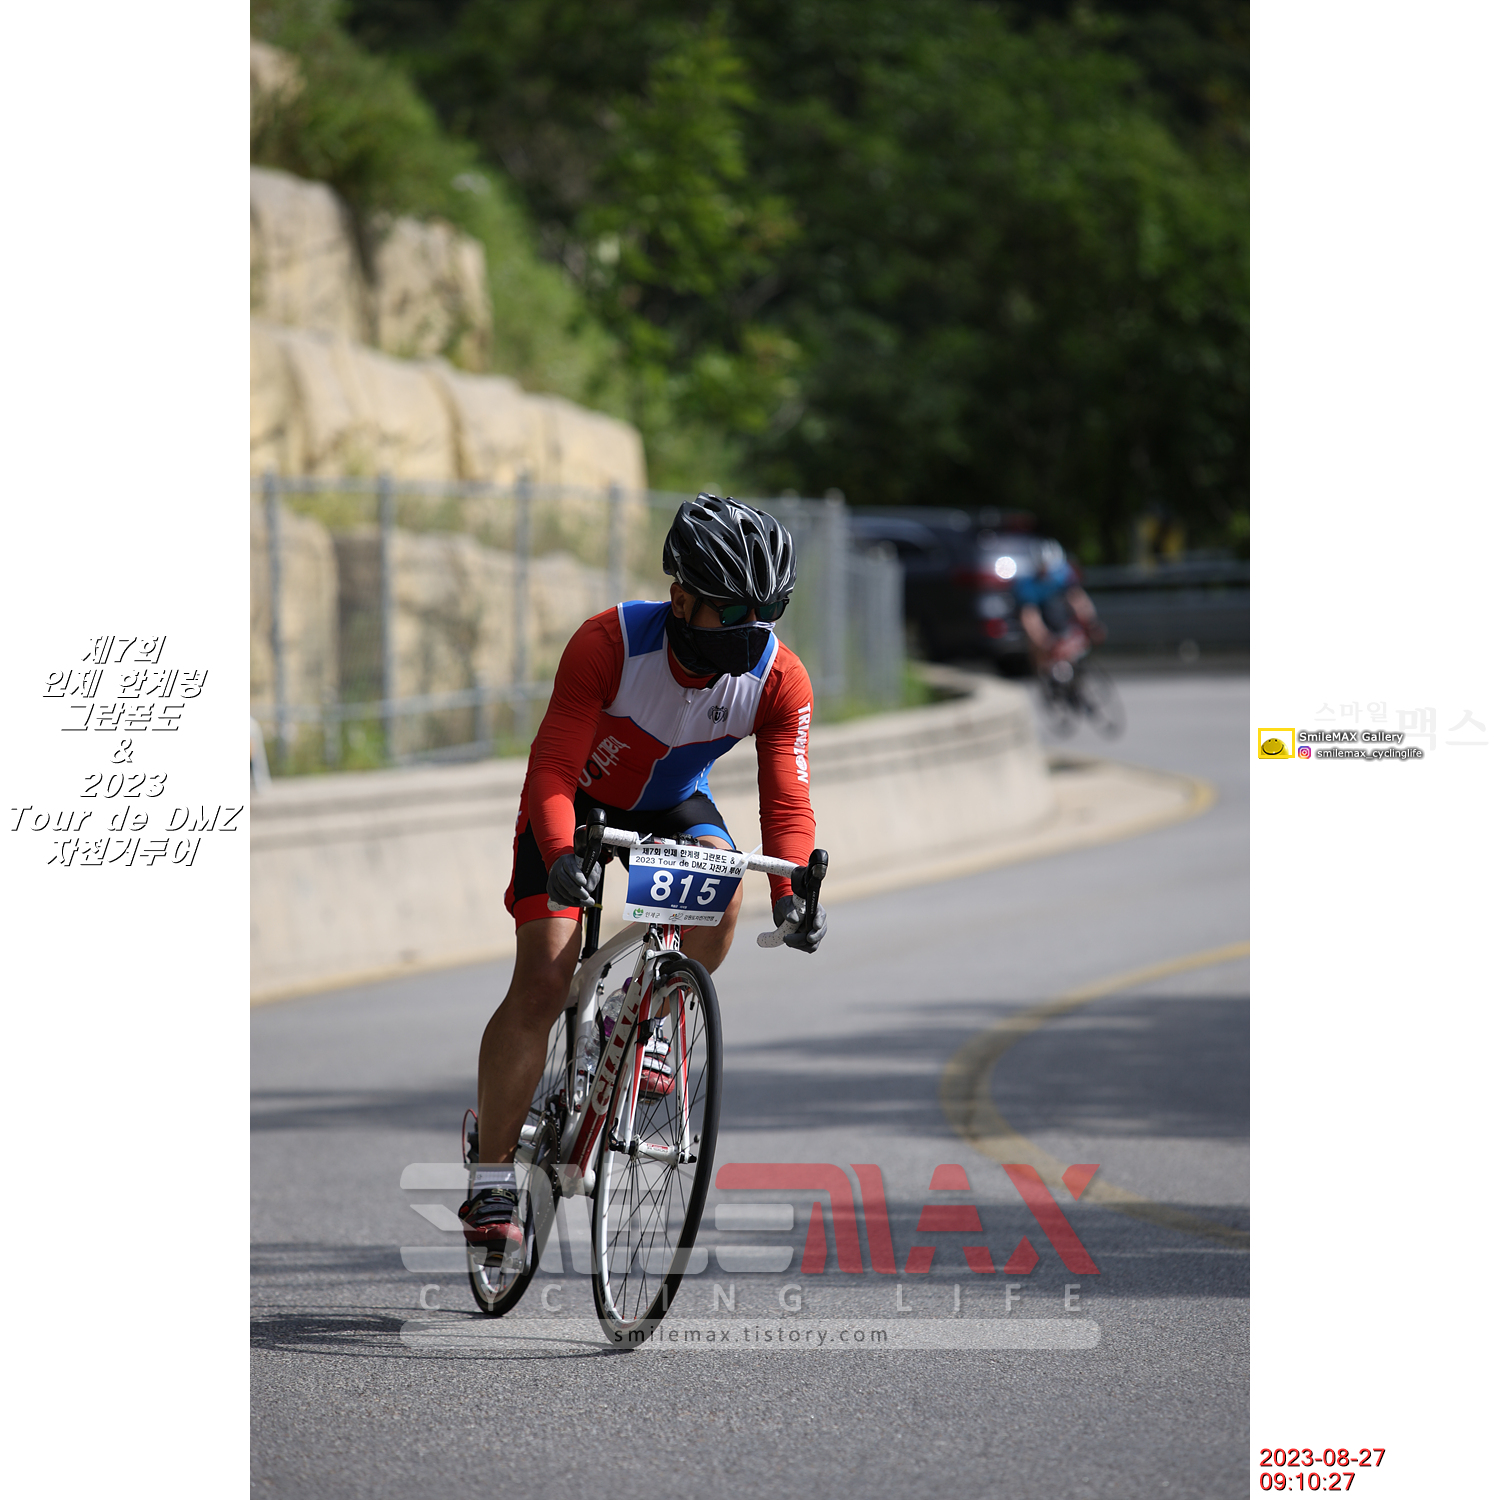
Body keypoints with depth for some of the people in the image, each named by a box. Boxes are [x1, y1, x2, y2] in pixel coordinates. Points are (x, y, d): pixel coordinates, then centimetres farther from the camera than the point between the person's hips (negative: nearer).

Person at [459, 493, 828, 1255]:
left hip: (672, 806, 3)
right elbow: (551, 770, -36)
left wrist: (791, 891, -45)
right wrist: (560, 858, -54)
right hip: (580, 800, -3)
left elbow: (786, 799, -27)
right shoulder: (610, 644, -33)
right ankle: (491, 1184, -9)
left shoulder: (779, 679, -24)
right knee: (542, 983, -16)